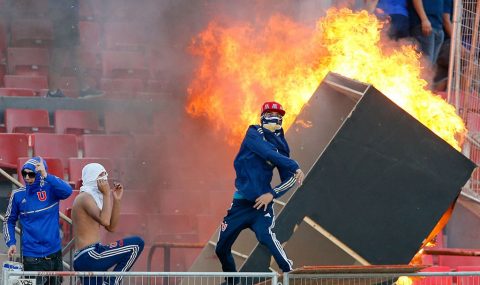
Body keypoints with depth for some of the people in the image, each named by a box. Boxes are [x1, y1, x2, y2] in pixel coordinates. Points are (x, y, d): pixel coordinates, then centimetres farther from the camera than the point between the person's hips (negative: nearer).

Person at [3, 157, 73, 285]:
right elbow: (9, 221, 7)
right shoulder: (18, 195, -3)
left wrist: (46, 176, -36)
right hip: (33, 258, -2)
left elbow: (67, 191, -26)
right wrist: (11, 243, -7)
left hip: (55, 254, 2)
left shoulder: (51, 188, -5)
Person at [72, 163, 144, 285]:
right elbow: (105, 220, -24)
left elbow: (111, 227, 21)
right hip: (89, 256, -10)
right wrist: (107, 194, -15)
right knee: (137, 244, -10)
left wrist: (116, 200, 14)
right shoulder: (85, 197, -8)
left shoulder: (93, 198, 22)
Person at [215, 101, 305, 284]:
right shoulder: (253, 134, -2)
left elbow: (290, 180, 6)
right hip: (240, 204, 1)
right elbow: (269, 154, -21)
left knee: (267, 237, -29)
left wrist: (272, 194, -11)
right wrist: (295, 168, -27)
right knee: (222, 249, 7)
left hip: (262, 202, 0)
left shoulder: (281, 147, 7)